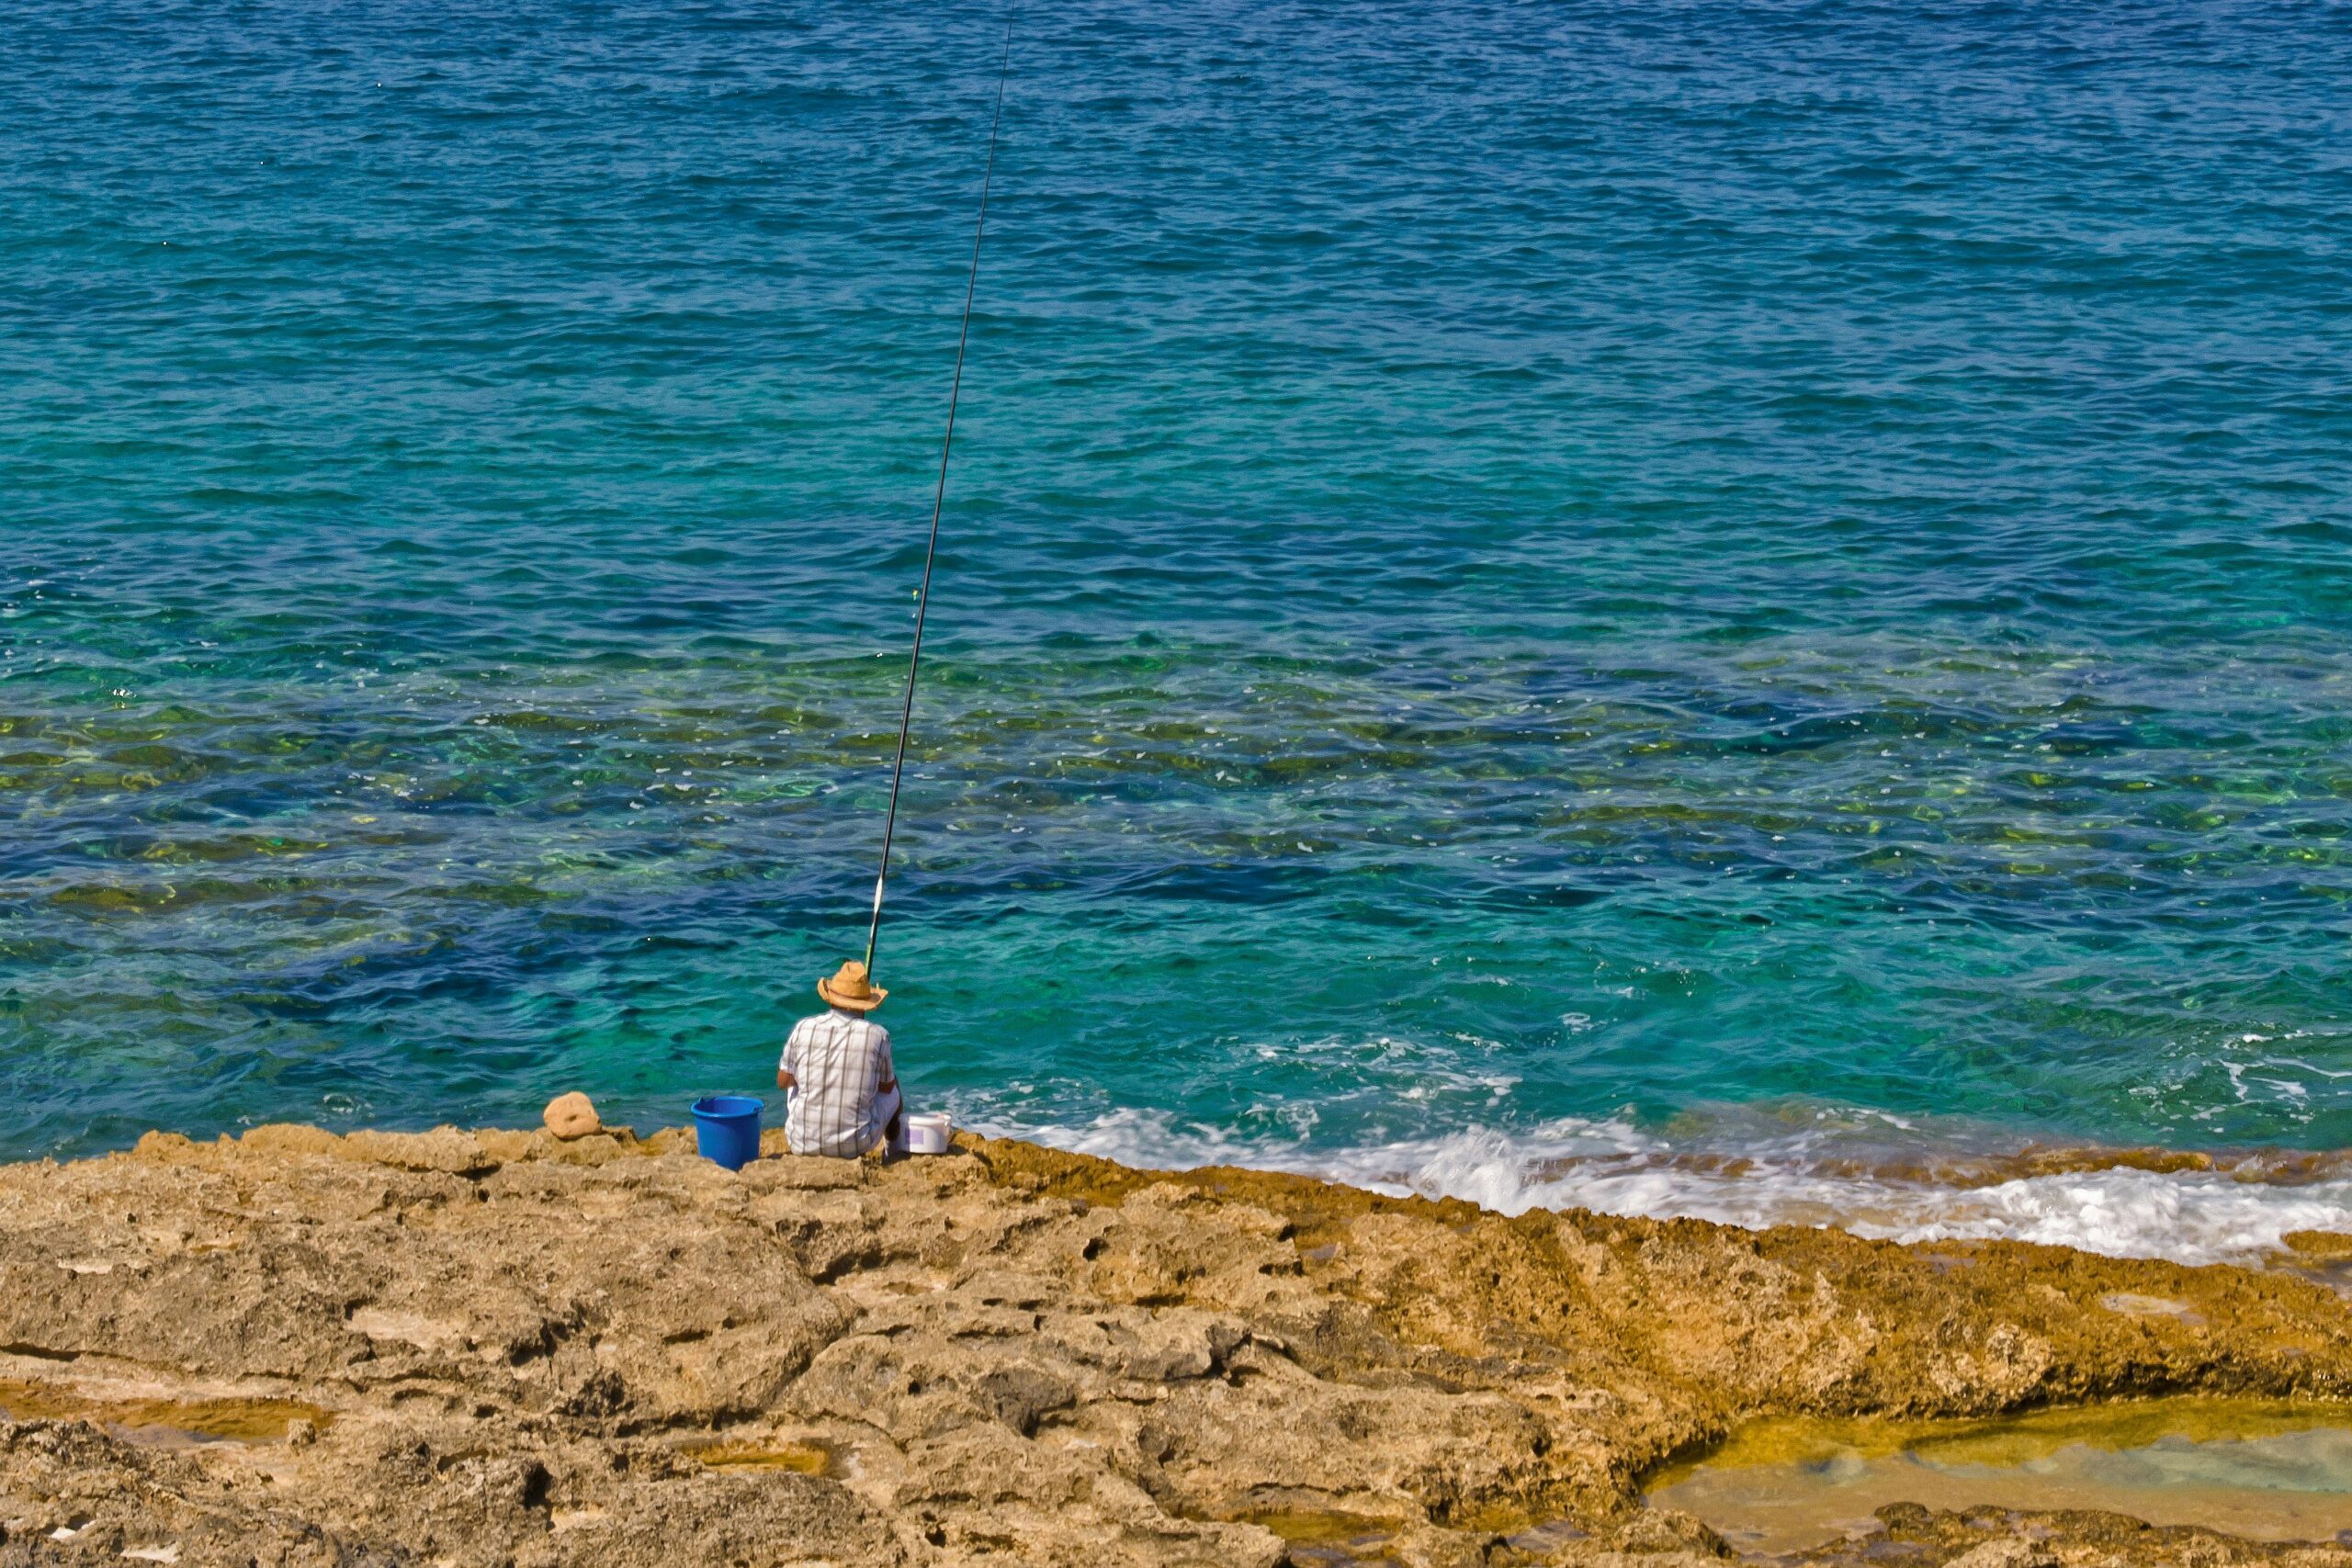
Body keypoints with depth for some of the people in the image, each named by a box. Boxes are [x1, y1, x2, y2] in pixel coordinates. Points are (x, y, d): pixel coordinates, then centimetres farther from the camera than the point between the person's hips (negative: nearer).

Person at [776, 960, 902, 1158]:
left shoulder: (804, 1028, -7)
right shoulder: (877, 1035, -10)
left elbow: (783, 1082, 6)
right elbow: (886, 1087, 5)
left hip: (802, 1144, 1)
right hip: (856, 1145, -1)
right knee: (893, 1084, 28)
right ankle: (893, 1149, 51)